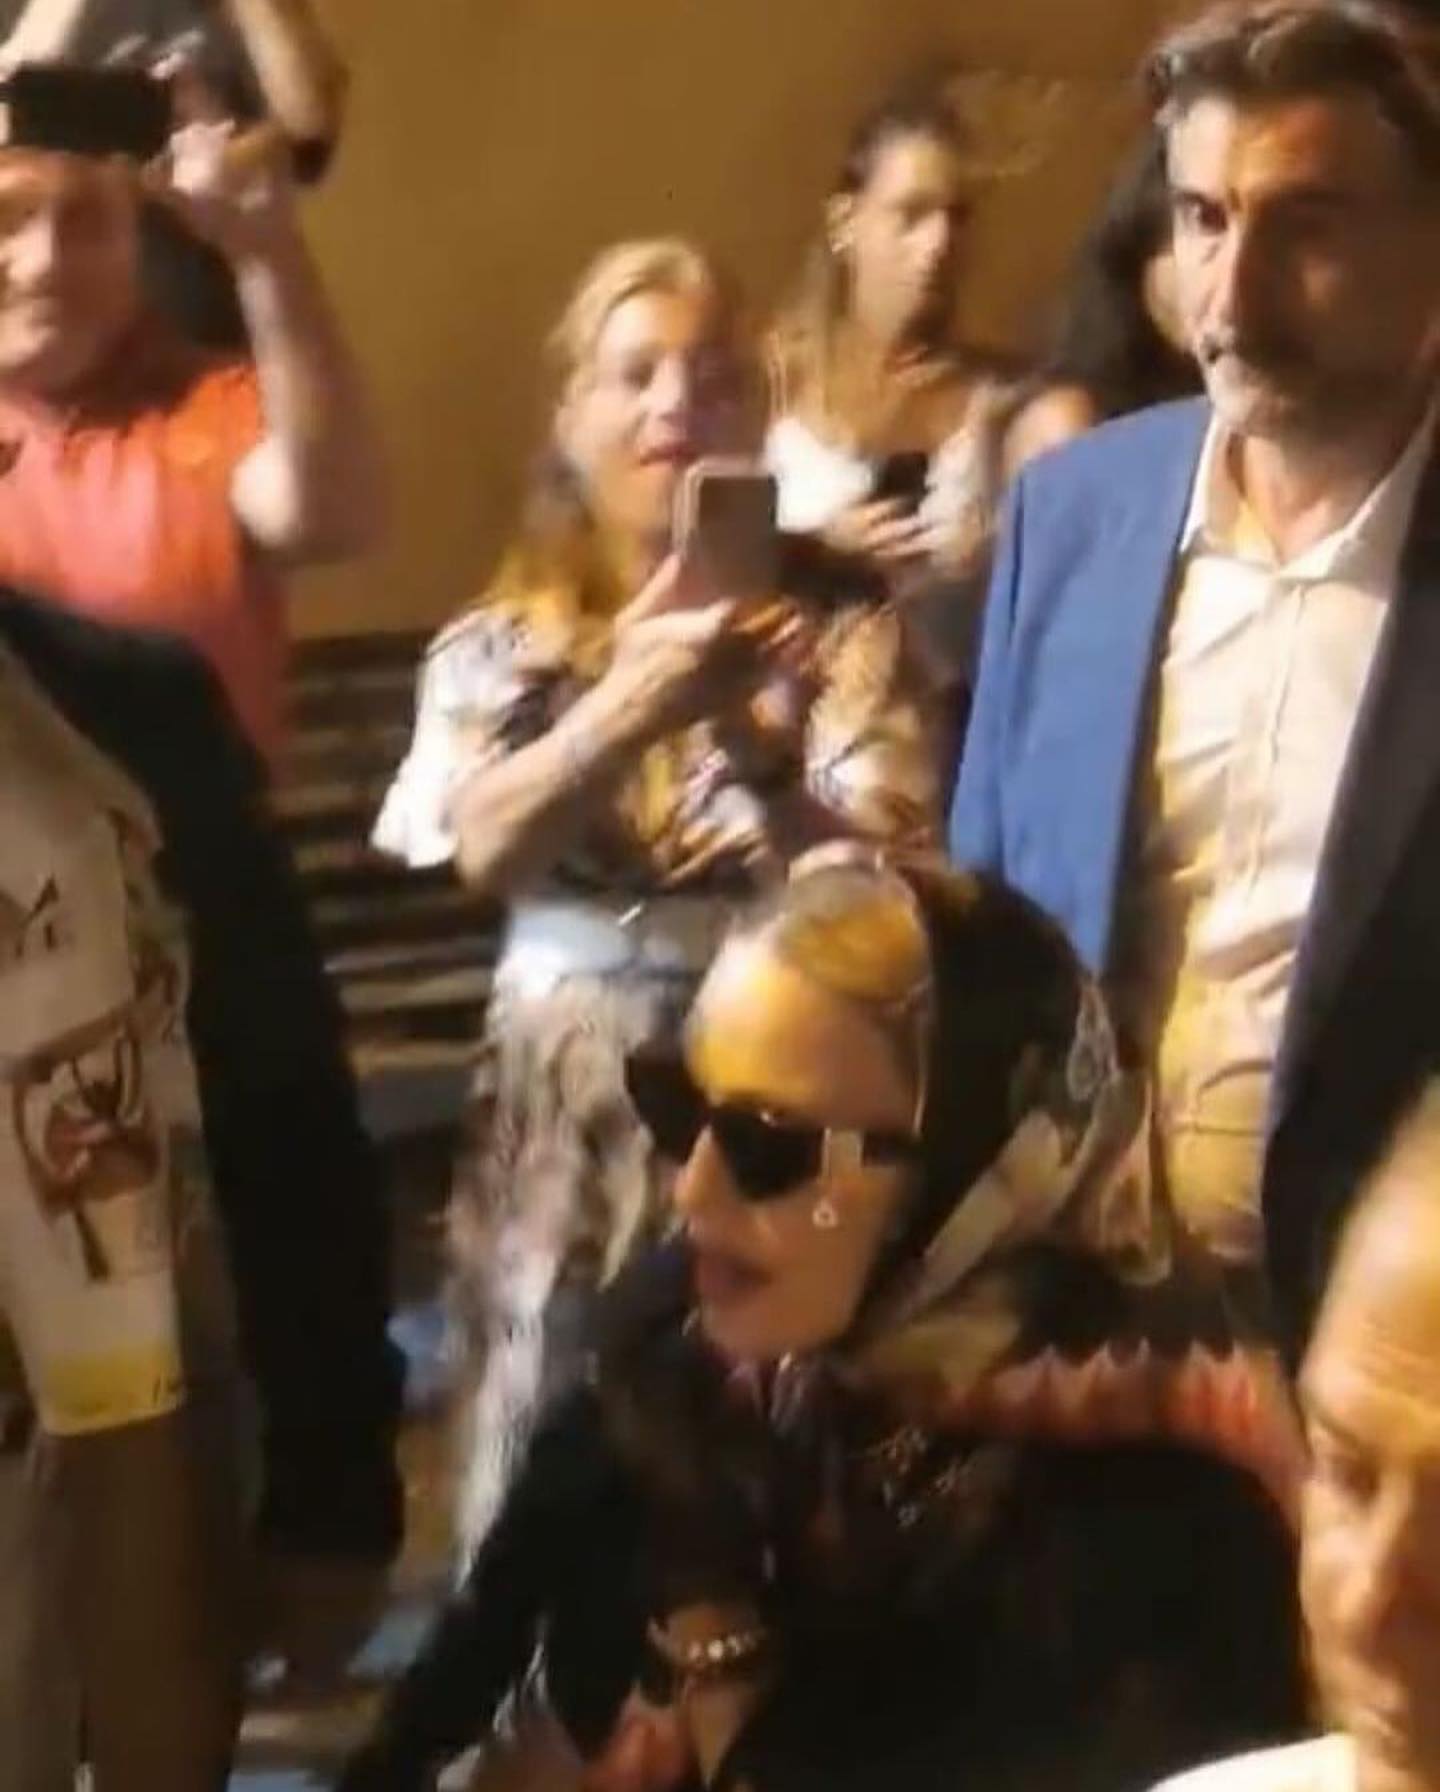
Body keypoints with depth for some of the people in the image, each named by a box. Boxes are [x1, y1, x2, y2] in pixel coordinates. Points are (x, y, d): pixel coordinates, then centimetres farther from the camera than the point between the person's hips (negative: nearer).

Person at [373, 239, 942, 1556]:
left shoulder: (835, 625, 4)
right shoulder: (501, 648, 6)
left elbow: (896, 852, -7)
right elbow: (485, 846, -13)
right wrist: (628, 707, -27)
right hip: (574, 1110, 1)